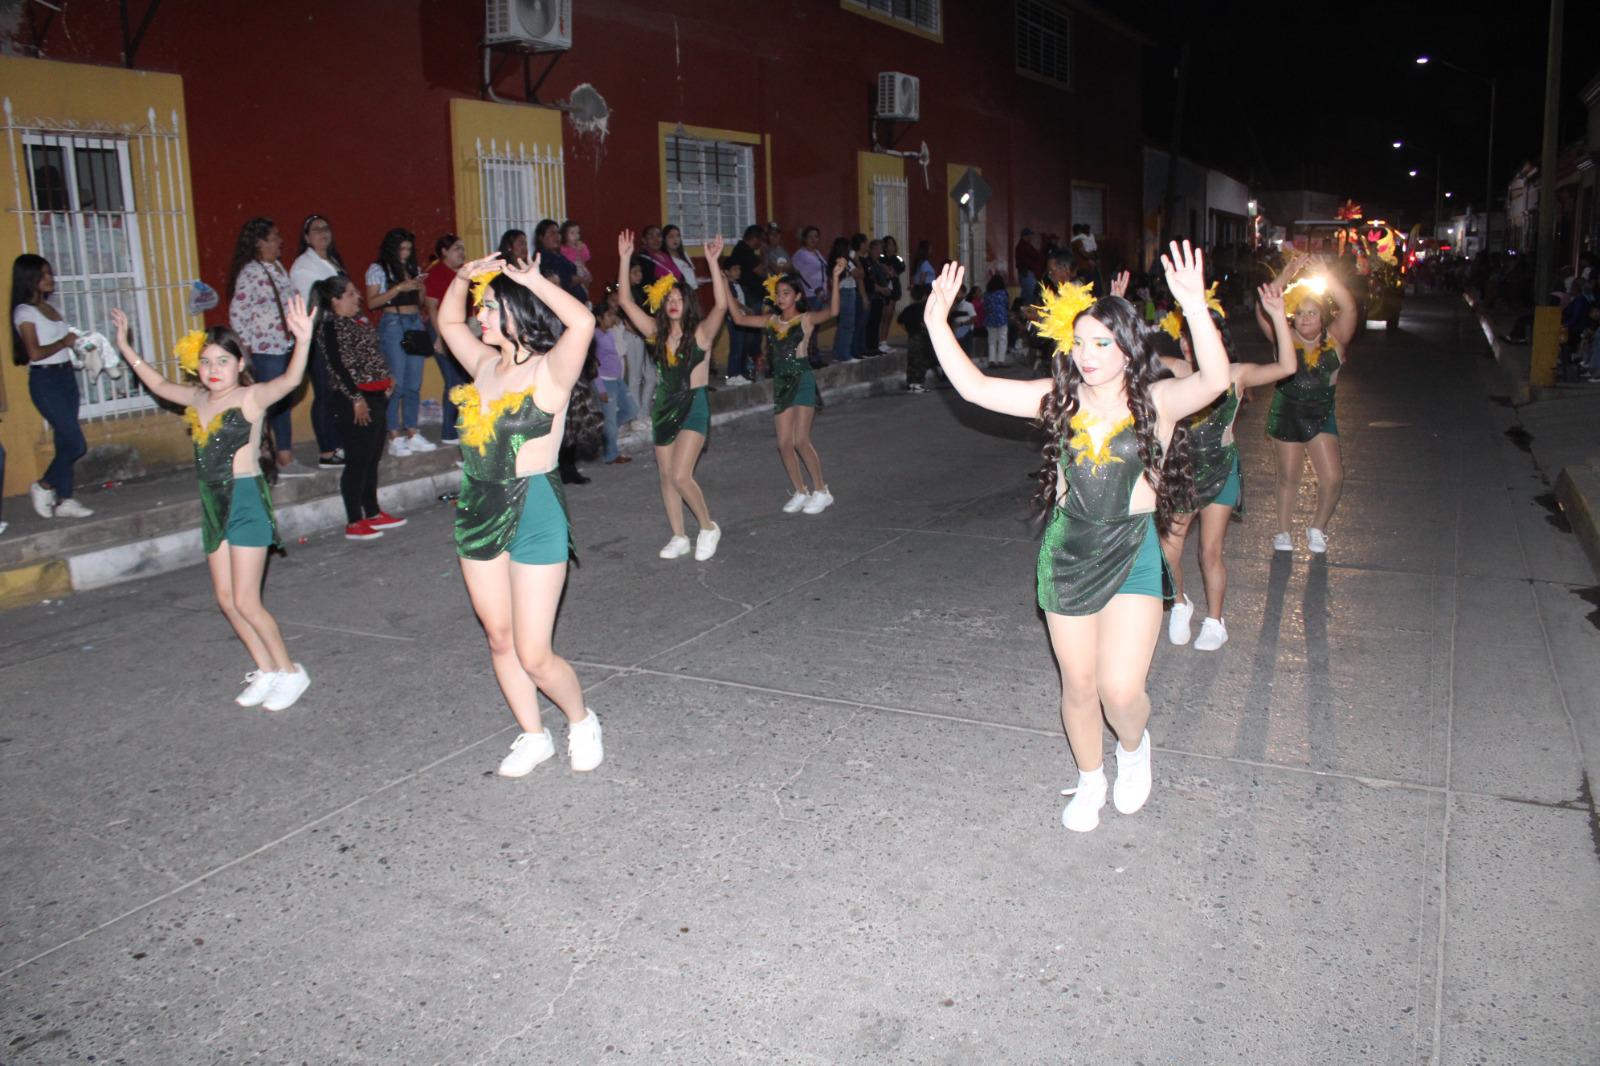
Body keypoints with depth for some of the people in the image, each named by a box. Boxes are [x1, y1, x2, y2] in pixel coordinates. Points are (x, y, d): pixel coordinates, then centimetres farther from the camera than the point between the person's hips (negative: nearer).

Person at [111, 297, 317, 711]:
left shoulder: (251, 397, -12)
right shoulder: (197, 398, 8)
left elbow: (290, 380, -30)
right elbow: (158, 385, 28)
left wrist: (303, 340, -47)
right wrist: (126, 349, 30)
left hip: (247, 499, -7)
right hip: (213, 502, 7)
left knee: (246, 601, -6)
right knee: (226, 598, 10)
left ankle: (289, 671, 10)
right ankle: (265, 670, 23)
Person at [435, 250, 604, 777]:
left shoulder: (549, 372, -13)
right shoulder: (486, 366, 7)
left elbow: (583, 323, -32)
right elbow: (448, 322, 23)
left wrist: (532, 280, -20)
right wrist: (462, 277, 5)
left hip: (535, 514, -7)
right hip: (480, 511, 7)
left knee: (534, 656, -4)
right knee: (499, 639, 15)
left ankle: (581, 721, 24)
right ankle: (532, 736, 33)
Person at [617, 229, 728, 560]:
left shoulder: (700, 333, -8)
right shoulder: (657, 334, 4)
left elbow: (721, 305, -24)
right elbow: (626, 301, 1)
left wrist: (712, 262, -30)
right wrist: (625, 260, -7)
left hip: (693, 406, -6)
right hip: (663, 406, 6)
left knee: (680, 475, -15)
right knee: (666, 476, 9)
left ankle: (708, 528, 6)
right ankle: (679, 537, 22)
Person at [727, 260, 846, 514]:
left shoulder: (806, 319, -7)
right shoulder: (771, 321, 8)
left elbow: (833, 311, -24)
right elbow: (739, 318, 6)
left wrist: (835, 278, -33)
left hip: (802, 381, -5)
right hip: (781, 383, 5)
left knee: (801, 441, -10)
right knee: (784, 443, 3)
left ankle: (821, 491, 5)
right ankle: (800, 492, 18)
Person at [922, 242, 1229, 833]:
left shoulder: (1157, 401, -10)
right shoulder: (1061, 398, -1)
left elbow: (1214, 380, -30)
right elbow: (973, 386, -2)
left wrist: (1195, 307, -43)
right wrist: (937, 322, -10)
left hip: (1132, 553, -3)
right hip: (1066, 551, 3)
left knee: (1121, 689, -10)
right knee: (1078, 686, 14)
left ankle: (1133, 746, 27)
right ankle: (1090, 781, 39)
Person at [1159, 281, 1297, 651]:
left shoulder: (1235, 375, -10)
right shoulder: (1174, 372, -6)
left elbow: (1286, 367, -23)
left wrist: (1278, 316, -30)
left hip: (1220, 469, -1)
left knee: (1211, 551, 4)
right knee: (1168, 543, 0)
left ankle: (1215, 622, 24)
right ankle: (1180, 605, 29)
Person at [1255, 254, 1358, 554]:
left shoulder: (1335, 340, -5)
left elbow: (1348, 307, -22)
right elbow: (1262, 312, -21)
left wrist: (1324, 275, -27)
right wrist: (1286, 276, -28)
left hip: (1321, 414, 0)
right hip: (1286, 413, 0)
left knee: (1333, 478, -7)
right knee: (1288, 477, 10)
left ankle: (1318, 526, 19)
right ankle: (1283, 531, 28)